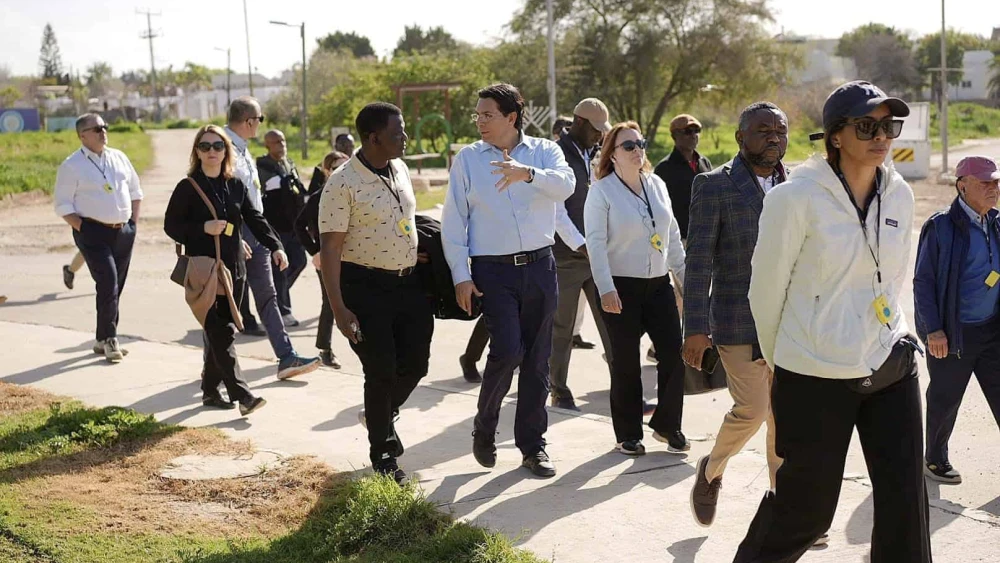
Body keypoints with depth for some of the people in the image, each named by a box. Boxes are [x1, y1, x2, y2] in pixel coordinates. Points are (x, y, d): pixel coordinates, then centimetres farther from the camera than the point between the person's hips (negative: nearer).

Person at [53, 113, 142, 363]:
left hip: (124, 232, 6)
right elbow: (63, 205, -6)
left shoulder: (118, 157, 10)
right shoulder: (72, 166, -6)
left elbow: (135, 191, 18)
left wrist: (133, 222, 9)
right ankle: (109, 339, -5)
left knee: (116, 287, 10)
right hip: (94, 233, -6)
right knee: (108, 284, -15)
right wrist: (83, 229, -13)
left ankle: (104, 339, 22)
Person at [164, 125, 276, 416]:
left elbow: (254, 219, 8)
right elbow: (171, 225, -3)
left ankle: (210, 390, 21)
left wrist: (275, 246, -5)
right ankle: (242, 394, -16)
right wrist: (203, 228, -17)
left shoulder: (236, 186, 11)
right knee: (220, 332, -11)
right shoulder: (188, 187, -3)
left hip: (234, 269, 5)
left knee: (223, 331, 9)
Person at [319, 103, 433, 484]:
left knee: (415, 363, 8)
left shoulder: (400, 168, 6)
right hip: (366, 287, -6)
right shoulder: (343, 183, -17)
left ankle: (383, 416, 38)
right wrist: (339, 309, -21)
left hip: (409, 281, 7)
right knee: (381, 372, -1)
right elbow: (330, 247, -17)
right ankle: (382, 454, 18)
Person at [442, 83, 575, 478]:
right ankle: (484, 428, 10)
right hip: (493, 270, -2)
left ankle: (532, 445, 20)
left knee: (537, 359, 7)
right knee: (507, 349, -15)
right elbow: (453, 221, 2)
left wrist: (528, 173, -35)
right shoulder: (467, 159, 3)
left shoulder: (544, 151, 4)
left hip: (539, 267, 2)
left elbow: (565, 184, -17)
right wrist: (461, 276, -5)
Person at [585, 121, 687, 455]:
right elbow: (596, 243, -13)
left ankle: (667, 424, 20)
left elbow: (672, 236, 14)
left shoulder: (657, 185, 9)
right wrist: (606, 289, -20)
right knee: (626, 363, 3)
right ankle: (628, 434, 17)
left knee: (675, 354, 2)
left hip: (659, 285, 5)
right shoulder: (602, 191, -7)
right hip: (622, 289, -5)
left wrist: (685, 276, 11)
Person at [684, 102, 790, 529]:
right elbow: (698, 260, -8)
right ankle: (711, 470, 21)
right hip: (739, 321, -5)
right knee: (752, 409, -8)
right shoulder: (713, 186, -5)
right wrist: (696, 328, -12)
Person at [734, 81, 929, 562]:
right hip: (816, 374, -5)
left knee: (906, 503, 4)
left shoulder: (899, 195, 4)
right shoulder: (796, 197, -13)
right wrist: (779, 358, 7)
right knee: (806, 507, 8)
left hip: (892, 366, 5)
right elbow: (767, 287, -5)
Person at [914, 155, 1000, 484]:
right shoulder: (941, 227, -11)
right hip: (952, 333, -5)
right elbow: (923, 281, -10)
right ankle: (935, 459, 29)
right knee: (944, 400, 9)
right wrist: (933, 330, -14)